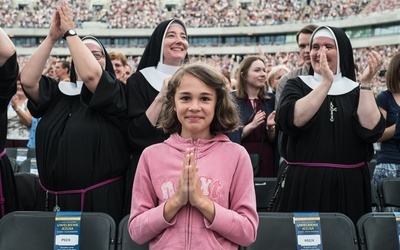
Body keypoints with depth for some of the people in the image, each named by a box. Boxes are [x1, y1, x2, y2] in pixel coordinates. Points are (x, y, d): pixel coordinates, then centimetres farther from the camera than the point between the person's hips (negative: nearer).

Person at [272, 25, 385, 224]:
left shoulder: (357, 90, 7)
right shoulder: (296, 85, 3)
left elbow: (371, 130, -9)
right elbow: (291, 121, -17)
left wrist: (366, 83, -13)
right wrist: (326, 82, -21)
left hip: (349, 185, 2)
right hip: (303, 183, -1)